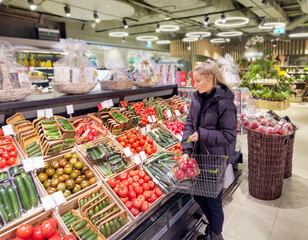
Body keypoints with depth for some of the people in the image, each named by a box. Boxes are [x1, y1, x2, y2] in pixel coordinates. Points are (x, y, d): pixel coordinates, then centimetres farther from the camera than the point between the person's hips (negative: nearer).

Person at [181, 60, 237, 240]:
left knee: (213, 200, 9)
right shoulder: (197, 97, 1)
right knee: (198, 195, 21)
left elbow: (228, 135, -16)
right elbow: (190, 124, 2)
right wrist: (187, 150, -8)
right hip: (200, 155, 7)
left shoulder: (224, 102, -19)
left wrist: (201, 134, -24)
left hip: (217, 158, -7)